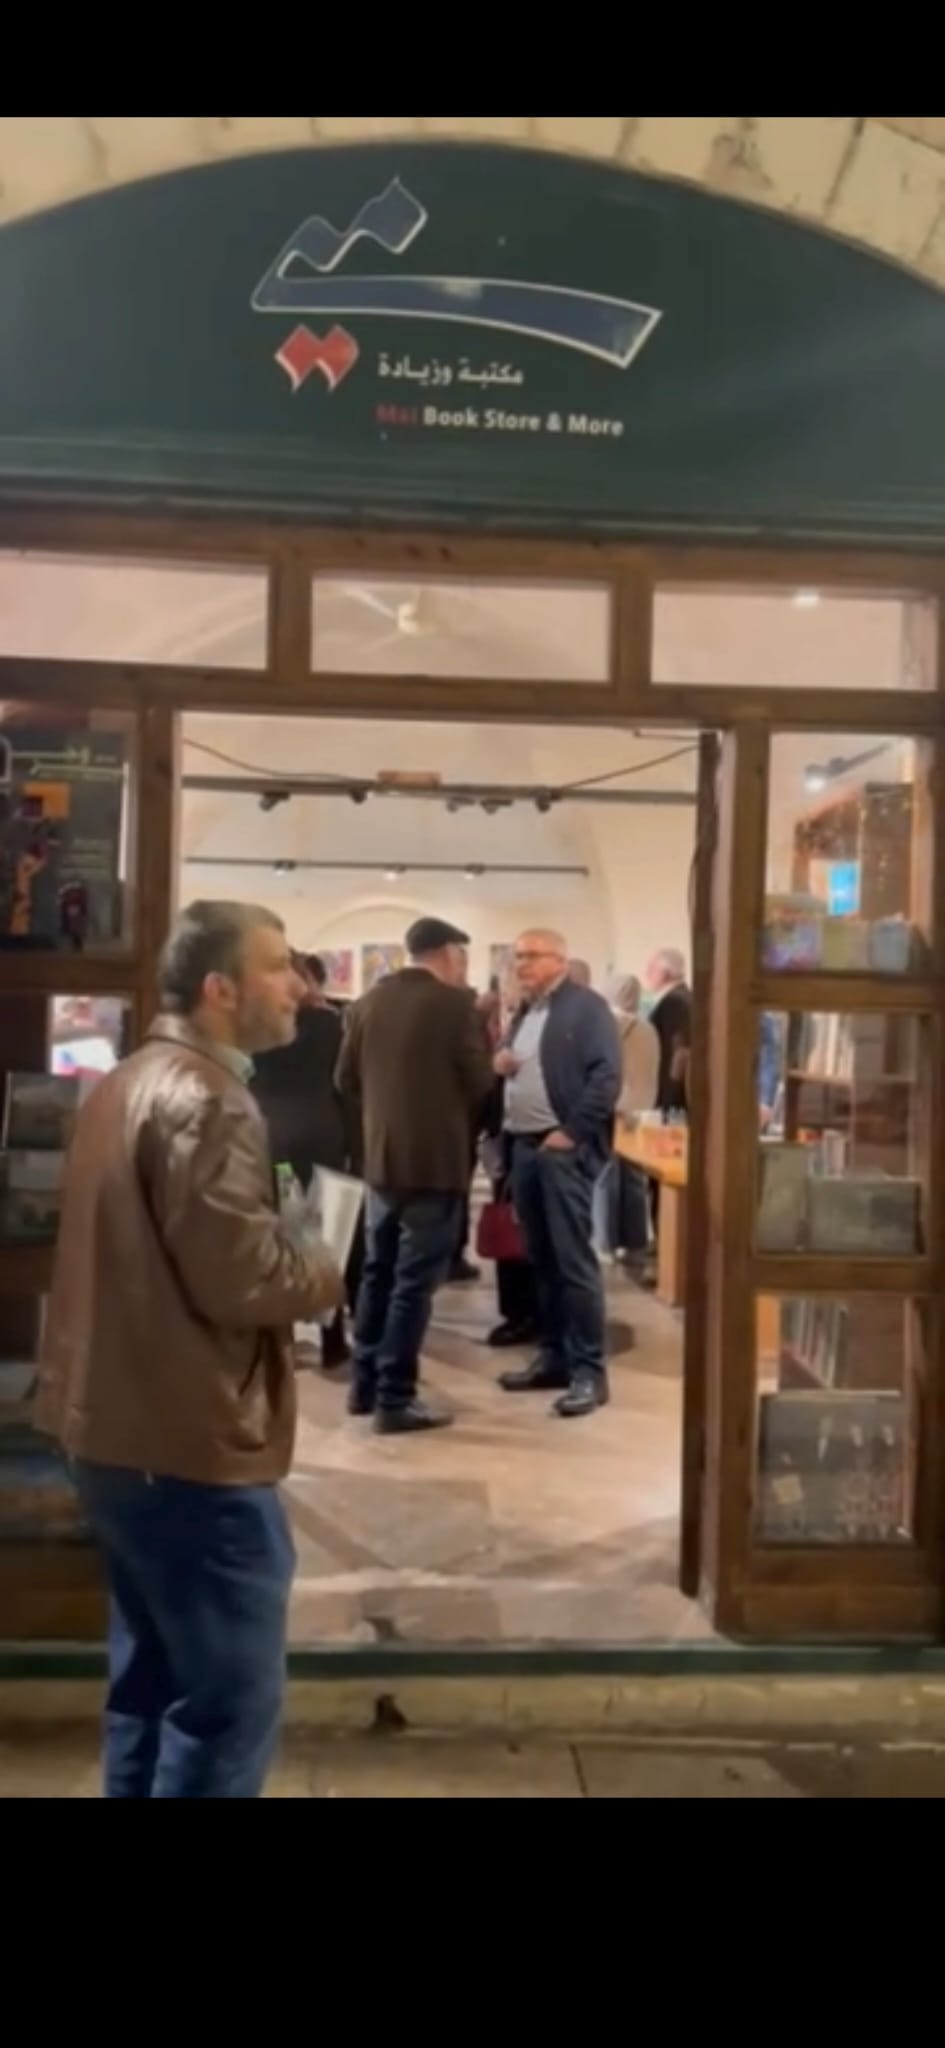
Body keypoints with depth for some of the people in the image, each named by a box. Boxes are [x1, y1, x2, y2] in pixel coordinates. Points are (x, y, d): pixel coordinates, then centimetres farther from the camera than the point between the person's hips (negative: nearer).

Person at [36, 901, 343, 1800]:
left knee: (151, 1680, 20)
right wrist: (325, 1272, -5)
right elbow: (242, 1277, -25)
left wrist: (290, 1258, 9)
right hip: (192, 1444, -10)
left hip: (119, 1429, 10)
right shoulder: (206, 1102, -19)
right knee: (230, 1698, 1)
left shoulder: (129, 1081, 13)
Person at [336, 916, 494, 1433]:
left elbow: (347, 1079, 8)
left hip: (380, 1155, 6)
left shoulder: (370, 1001, 5)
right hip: (435, 1158, -6)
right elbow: (480, 1082, -10)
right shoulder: (454, 1003, -11)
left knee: (378, 1271, 17)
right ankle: (395, 1399, 2)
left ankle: (365, 1384, 23)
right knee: (414, 1281, -1)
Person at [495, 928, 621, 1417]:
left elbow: (606, 1076, -15)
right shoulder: (523, 1013, 20)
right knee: (541, 1259, 11)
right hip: (524, 1146, 8)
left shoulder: (586, 1006, -5)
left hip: (565, 1147, -8)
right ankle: (553, 1355, 19)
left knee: (574, 1260, -8)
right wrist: (497, 1066, 3)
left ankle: (588, 1369, -4)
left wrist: (571, 1132, -18)